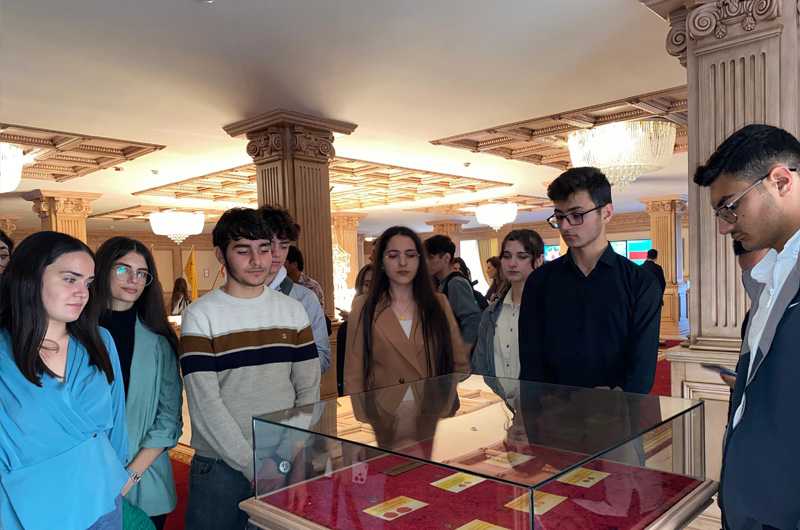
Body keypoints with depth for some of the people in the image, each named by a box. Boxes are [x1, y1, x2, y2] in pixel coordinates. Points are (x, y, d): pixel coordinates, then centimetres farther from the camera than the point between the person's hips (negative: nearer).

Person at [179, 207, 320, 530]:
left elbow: (309, 389, 1)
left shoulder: (293, 311, 4)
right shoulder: (200, 315, -6)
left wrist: (286, 456, -9)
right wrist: (253, 465, -15)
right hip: (219, 466, -3)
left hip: (286, 466, 3)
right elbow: (204, 405, -11)